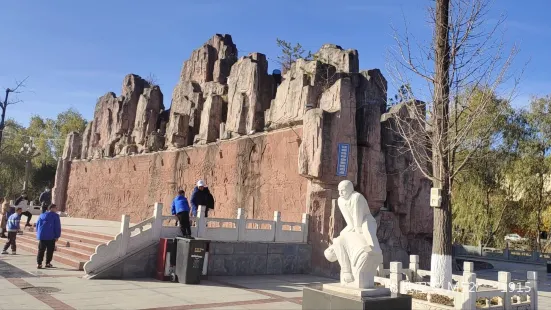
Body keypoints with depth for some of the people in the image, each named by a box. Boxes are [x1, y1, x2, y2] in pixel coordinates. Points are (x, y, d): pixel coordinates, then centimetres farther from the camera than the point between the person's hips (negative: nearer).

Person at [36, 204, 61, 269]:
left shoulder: (42, 215, 14)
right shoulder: (55, 216, -2)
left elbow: (37, 224, 15)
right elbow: (57, 227, -6)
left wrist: (38, 234, 21)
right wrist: (57, 236, -1)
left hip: (42, 236, 4)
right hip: (51, 237, -4)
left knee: (41, 250, 7)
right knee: (50, 250, 6)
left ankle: (39, 263, 2)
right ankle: (48, 263, 8)